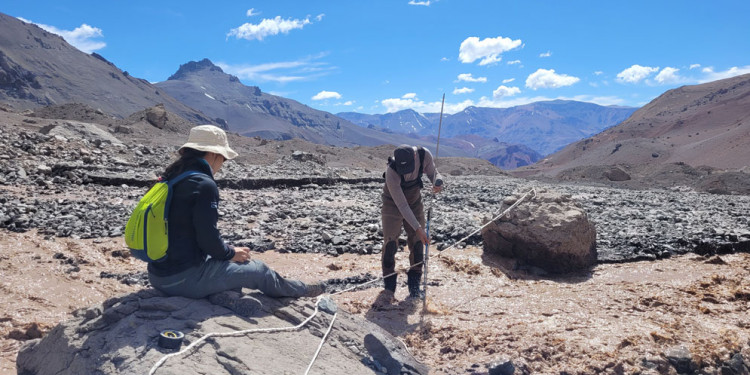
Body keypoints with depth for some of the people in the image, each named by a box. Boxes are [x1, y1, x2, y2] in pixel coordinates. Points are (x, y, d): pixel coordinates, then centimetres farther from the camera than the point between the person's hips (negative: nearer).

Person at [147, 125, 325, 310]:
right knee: (258, 270, 9)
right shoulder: (204, 185, -19)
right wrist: (231, 253, -1)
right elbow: (208, 238, -21)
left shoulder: (171, 178, 7)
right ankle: (303, 291, 28)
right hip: (184, 279, -8)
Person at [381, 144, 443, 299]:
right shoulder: (391, 172, -36)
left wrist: (438, 182, -33)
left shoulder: (424, 154, -25)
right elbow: (401, 205, -33)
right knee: (390, 243, -8)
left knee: (417, 244, 0)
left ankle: (414, 285, 13)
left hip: (415, 202, 4)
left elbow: (434, 173, -7)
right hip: (393, 204, -4)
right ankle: (389, 288, 9)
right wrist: (418, 228, -35)